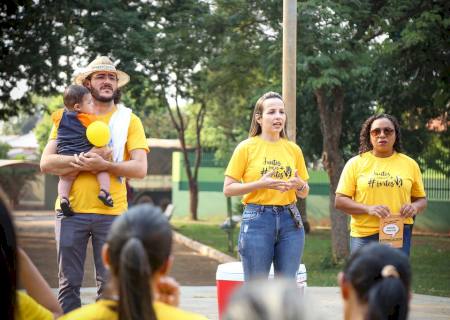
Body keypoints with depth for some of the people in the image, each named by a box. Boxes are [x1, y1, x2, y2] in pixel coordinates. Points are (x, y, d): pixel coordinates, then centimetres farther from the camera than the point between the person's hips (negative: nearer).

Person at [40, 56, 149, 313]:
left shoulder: (129, 120, 8)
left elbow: (140, 168, -3)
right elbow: (46, 162, -1)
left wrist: (104, 165, -17)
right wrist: (82, 160, -16)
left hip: (112, 212, 0)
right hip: (72, 211, 0)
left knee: (109, 284, 3)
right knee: (69, 282, 3)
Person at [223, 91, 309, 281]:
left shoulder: (293, 149, 10)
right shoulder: (246, 147, -1)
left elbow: (304, 194, 17)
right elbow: (228, 189, -3)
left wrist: (299, 185, -6)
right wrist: (260, 184, -16)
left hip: (290, 221, 4)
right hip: (257, 221, -4)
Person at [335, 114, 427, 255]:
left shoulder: (410, 164, 8)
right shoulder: (355, 163, 2)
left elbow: (421, 199, 15)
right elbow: (340, 201, -1)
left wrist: (414, 207, -9)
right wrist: (368, 209, -17)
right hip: (364, 235, -1)